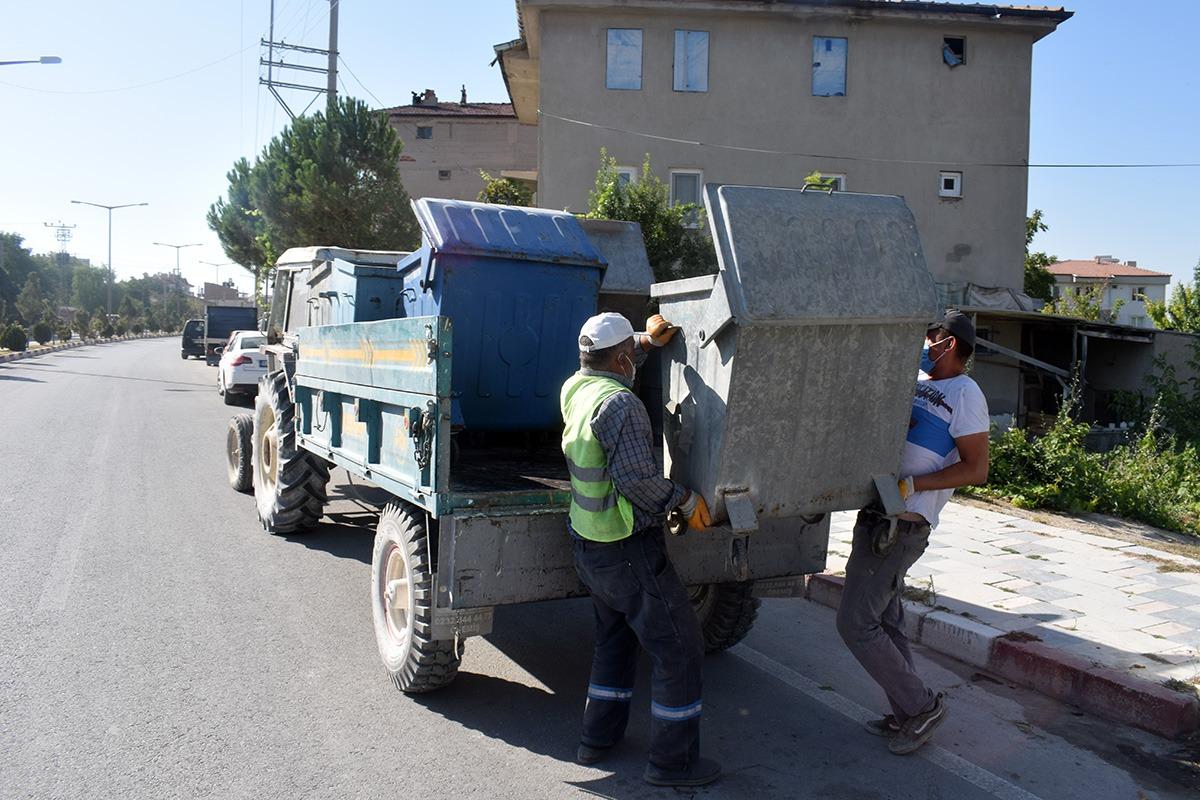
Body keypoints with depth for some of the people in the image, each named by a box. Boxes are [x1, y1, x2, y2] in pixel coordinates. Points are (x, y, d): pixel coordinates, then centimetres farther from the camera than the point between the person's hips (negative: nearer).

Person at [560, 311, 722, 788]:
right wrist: (686, 501, -15)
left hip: (589, 546, 9)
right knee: (679, 649, 4)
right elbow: (636, 478, -29)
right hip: (629, 551, -9)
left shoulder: (574, 388, 2)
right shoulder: (619, 403, -24)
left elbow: (603, 370, 26)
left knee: (615, 638, 25)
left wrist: (649, 341, 24)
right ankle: (673, 762, 14)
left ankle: (598, 739, 35)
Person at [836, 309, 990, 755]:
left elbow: (976, 470, -13)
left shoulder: (965, 394, -8)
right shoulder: (915, 379, 15)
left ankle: (922, 706, 8)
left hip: (902, 525, -8)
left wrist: (910, 485, -19)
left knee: (856, 623, -7)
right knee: (886, 621, 15)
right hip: (878, 517, 8)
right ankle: (907, 715, 28)